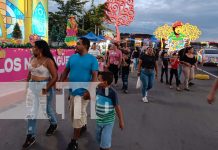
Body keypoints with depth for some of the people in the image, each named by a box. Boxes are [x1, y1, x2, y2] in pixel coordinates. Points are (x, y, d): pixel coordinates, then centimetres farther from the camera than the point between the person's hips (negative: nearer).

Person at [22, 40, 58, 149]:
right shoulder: (33, 58, 5)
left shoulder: (48, 61, -16)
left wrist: (46, 88, -21)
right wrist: (27, 85, 12)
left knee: (47, 109, 14)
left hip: (44, 87, -6)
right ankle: (31, 136, 16)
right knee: (31, 111, 6)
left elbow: (55, 77, -17)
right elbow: (30, 73, 15)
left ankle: (53, 124, 44)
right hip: (32, 87, 6)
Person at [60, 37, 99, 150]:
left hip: (83, 91, -6)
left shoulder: (92, 59, -10)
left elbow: (94, 76, -14)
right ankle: (83, 126, 48)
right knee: (77, 112, 21)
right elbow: (66, 71, 10)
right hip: (72, 90, 6)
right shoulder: (72, 57, 5)